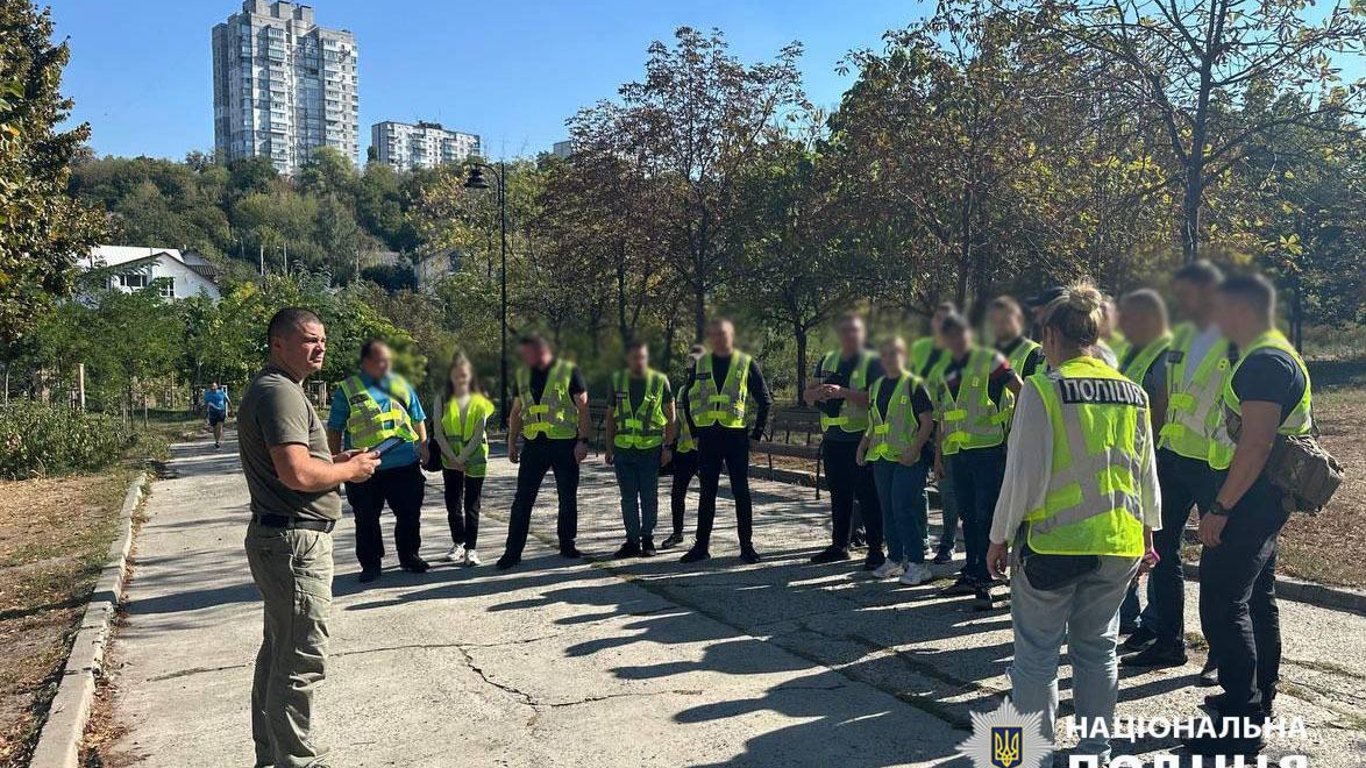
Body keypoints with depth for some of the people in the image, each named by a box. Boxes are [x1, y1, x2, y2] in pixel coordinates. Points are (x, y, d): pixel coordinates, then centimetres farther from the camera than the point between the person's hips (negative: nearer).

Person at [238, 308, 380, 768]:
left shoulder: (276, 389, 17)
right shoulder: (280, 393, -18)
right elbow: (297, 473, -28)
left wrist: (337, 460, 11)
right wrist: (350, 471, -12)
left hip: (278, 537, 12)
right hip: (295, 541, -12)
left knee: (279, 650, 20)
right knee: (302, 660, -4)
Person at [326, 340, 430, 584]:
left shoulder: (401, 385, 11)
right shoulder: (347, 390, 1)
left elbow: (418, 421, 18)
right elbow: (335, 430, 4)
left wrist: (423, 448, 12)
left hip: (405, 464, 3)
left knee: (409, 514, 10)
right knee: (367, 520, 6)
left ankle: (409, 556, 27)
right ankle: (370, 563, 20)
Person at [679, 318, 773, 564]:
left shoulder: (746, 364, 1)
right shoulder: (700, 365, 8)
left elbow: (765, 400, 4)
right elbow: (688, 399, 16)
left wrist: (757, 431, -1)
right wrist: (694, 430, 9)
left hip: (736, 435, -2)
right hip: (707, 437, 3)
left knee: (741, 492, 2)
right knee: (707, 492, 8)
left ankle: (747, 546, 9)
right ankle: (702, 546, 15)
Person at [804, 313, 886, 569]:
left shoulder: (872, 363, -5)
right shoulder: (827, 361, 15)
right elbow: (807, 396, 13)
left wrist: (843, 392, -26)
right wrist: (818, 393, -10)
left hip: (861, 439, -6)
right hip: (833, 439, 6)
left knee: (867, 495, -4)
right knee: (839, 495, 14)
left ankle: (876, 548, 2)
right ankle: (839, 545, 24)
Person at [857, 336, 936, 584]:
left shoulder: (914, 385, -6)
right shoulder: (876, 387, 14)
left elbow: (928, 422, -10)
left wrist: (915, 449, -20)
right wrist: (863, 446, 9)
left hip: (908, 459, -7)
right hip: (881, 457, 7)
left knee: (904, 509, -11)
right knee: (888, 509, 11)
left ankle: (917, 564, -3)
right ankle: (895, 559, 22)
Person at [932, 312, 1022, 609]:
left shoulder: (989, 361, -4)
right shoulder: (942, 374, 16)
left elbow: (1020, 390, -7)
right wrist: (939, 455, 19)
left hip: (988, 448, -7)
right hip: (957, 453, 7)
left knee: (986, 514, -5)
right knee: (968, 515, 13)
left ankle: (984, 580, -1)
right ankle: (971, 574, 23)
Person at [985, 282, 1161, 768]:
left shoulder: (1041, 391, -12)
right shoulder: (1133, 394, 4)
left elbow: (1025, 476, -12)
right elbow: (1147, 475, 11)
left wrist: (1000, 538, -1)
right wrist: (1147, 536, 24)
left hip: (1052, 542, -5)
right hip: (1118, 544, 5)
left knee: (1037, 653, 8)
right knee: (1098, 648, 17)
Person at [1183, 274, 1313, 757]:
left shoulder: (1263, 362, -19)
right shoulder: (1274, 356, 16)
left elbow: (1255, 445, -26)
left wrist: (1220, 509, -24)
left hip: (1250, 497, -11)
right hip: (1262, 498, 11)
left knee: (1222, 604, -10)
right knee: (1256, 597, 19)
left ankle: (1242, 723, -5)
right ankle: (1257, 698, 32)